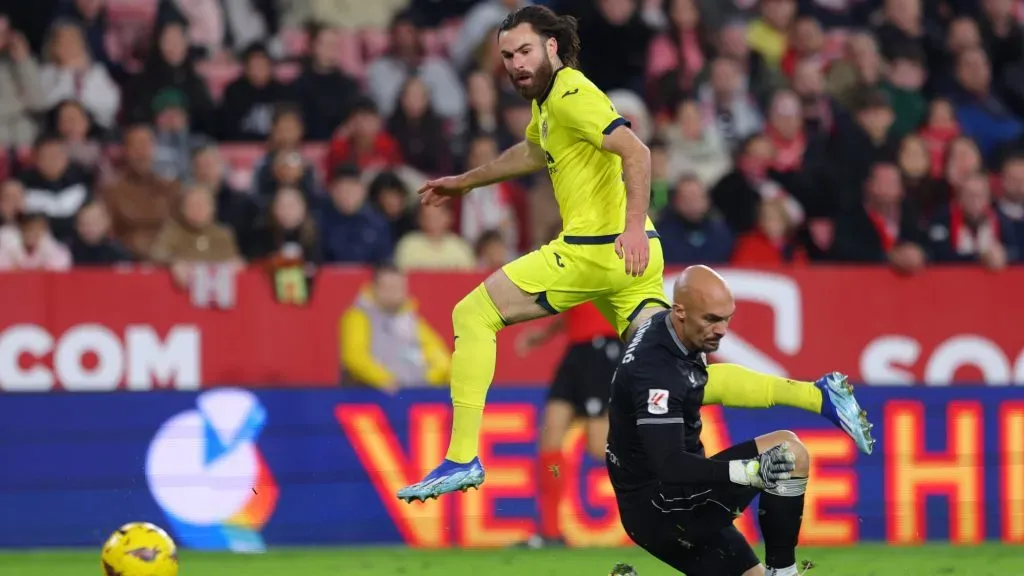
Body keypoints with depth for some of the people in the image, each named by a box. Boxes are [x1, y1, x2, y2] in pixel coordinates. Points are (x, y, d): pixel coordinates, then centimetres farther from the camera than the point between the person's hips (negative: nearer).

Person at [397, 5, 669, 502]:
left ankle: (462, 458, -4)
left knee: (473, 313, -1)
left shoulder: (572, 95, -10)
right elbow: (532, 152, 42)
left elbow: (636, 152, -22)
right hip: (635, 257, 9)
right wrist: (465, 182, 51)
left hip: (592, 251, -9)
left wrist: (634, 224, -32)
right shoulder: (547, 97, 20)